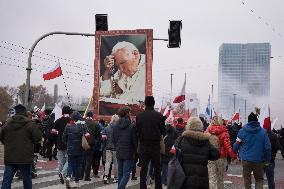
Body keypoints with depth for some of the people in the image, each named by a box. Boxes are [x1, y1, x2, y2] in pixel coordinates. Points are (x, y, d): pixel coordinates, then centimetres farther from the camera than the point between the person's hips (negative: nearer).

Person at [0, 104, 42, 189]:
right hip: (25, 158, -3)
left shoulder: (8, 123, 2)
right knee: (27, 178, 12)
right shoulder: (29, 124, -9)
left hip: (9, 157, 3)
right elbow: (38, 137, -9)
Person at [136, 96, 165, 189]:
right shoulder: (159, 115, -9)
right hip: (155, 145, -1)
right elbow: (162, 131, -2)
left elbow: (137, 131, 0)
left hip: (143, 145, 1)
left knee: (143, 168, 7)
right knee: (157, 168, 10)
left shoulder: (139, 116, -5)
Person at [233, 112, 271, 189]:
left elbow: (236, 145, -5)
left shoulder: (242, 131, -5)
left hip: (246, 160, 0)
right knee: (259, 179, 14)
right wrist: (267, 160, 3)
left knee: (247, 180, 12)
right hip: (259, 160, 0)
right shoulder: (263, 131, -4)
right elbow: (268, 147, -6)